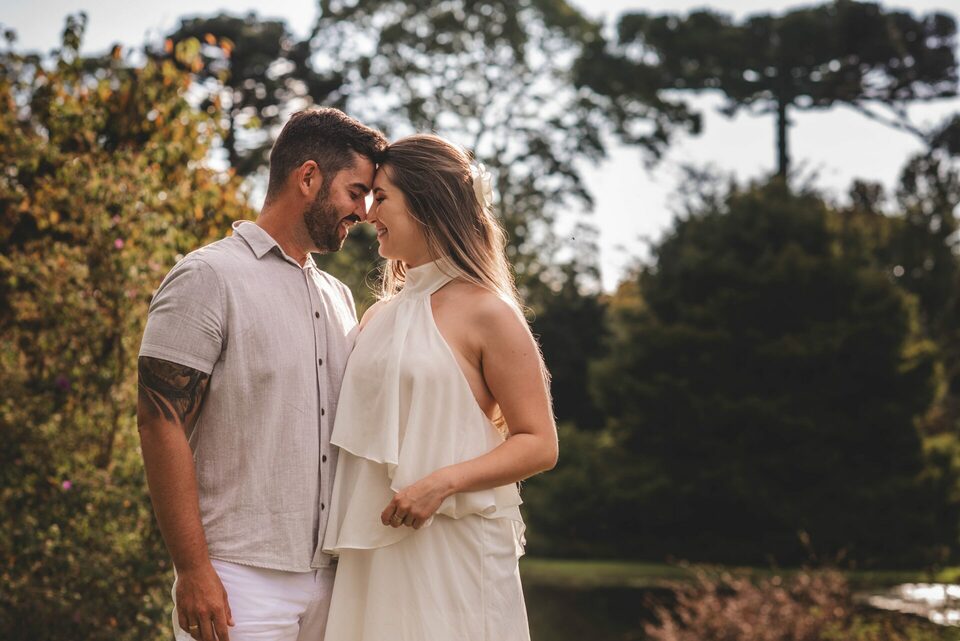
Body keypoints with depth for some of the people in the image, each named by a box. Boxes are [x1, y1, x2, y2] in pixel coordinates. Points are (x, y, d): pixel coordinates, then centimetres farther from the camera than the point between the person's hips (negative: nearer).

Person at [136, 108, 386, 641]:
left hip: (330, 578, 6)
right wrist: (193, 569, -16)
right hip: (242, 580, -6)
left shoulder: (339, 298, 16)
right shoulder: (210, 277, -6)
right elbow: (160, 424, -12)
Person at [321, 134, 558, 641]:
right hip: (373, 551, 6)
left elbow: (539, 444, -8)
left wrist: (443, 482, -20)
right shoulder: (379, 318, 14)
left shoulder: (485, 313, -6)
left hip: (455, 549, -6)